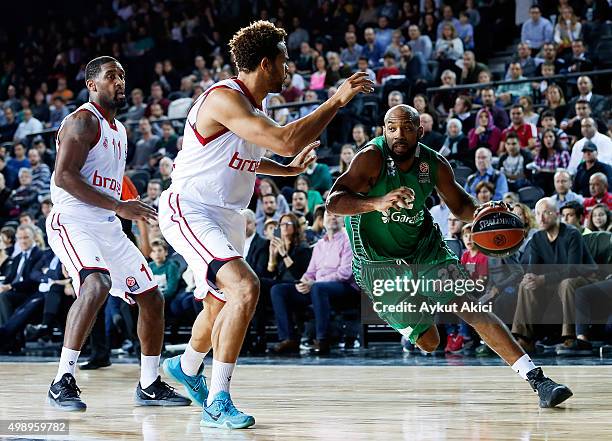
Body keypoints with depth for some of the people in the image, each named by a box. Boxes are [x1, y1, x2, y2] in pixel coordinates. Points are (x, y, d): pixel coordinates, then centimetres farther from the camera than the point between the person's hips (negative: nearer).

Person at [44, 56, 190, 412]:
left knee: (152, 298, 8)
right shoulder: (83, 121, -10)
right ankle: (63, 382, -32)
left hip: (108, 227, 10)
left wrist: (131, 208, 16)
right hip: (73, 222, -9)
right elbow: (63, 176, -21)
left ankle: (150, 385, 21)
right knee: (97, 283, -34)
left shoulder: (118, 129, 19)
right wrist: (118, 206, -24)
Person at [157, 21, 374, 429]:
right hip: (189, 210, -10)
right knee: (246, 288, -28)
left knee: (220, 304, 27)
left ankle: (187, 367, 55)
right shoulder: (224, 98, -23)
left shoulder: (254, 108, 8)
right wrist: (337, 100, -27)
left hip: (225, 216, 10)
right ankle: (218, 402, -22)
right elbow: (285, 141, -34)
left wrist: (290, 169, 20)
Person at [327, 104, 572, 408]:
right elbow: (333, 202, -32)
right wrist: (377, 203, -50)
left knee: (472, 307, -15)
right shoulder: (372, 158, -21)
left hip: (425, 250, 3)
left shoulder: (433, 164, -7)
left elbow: (459, 204, 10)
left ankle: (536, 378, -19)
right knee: (428, 341, -2)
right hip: (380, 263, -3)